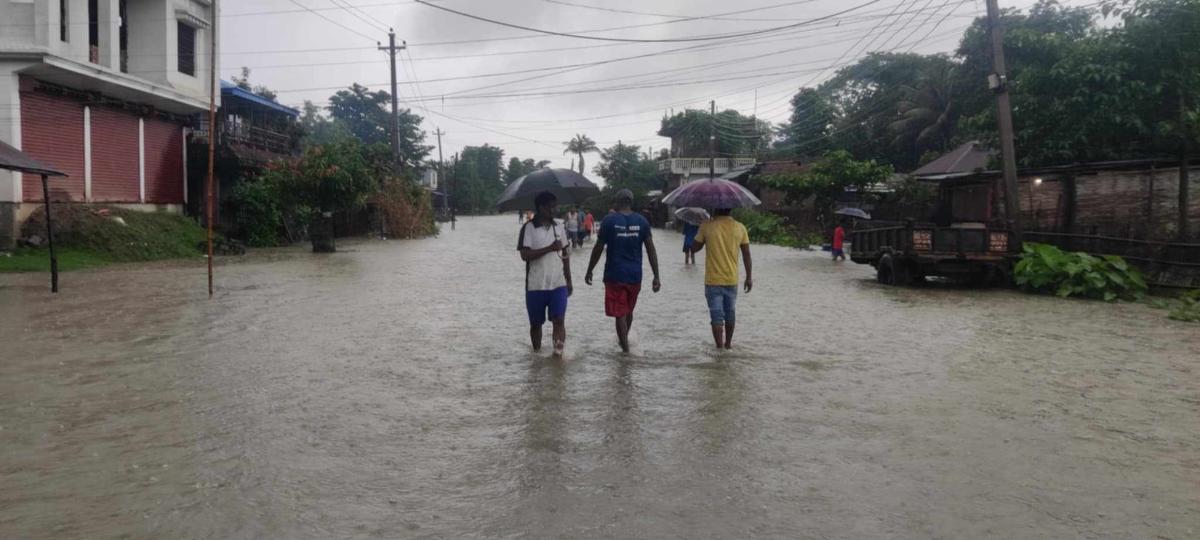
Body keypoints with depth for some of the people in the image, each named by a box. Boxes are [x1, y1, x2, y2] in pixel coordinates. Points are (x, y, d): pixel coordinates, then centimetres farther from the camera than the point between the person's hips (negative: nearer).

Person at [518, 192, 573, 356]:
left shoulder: (559, 228, 7)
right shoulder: (528, 228, -7)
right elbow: (525, 255, -17)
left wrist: (569, 281, 13)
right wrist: (550, 248, -22)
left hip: (558, 284, 2)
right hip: (536, 286, -2)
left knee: (559, 320, -10)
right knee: (536, 323, 10)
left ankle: (558, 353, -11)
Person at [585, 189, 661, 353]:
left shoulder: (609, 221, -8)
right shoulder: (642, 221, 0)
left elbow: (598, 249, -4)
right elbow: (651, 250, -2)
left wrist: (589, 271, 7)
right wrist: (656, 277, 1)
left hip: (615, 275, -4)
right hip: (635, 275, 4)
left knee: (620, 314, 1)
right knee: (629, 311, 22)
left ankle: (626, 349, -4)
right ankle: (623, 340, 42)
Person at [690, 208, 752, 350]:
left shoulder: (707, 226, -10)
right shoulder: (740, 228, -3)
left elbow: (694, 248, -1)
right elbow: (746, 254, 1)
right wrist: (749, 277, 8)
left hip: (713, 280, -3)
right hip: (732, 280, 3)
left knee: (717, 316, 1)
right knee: (730, 313, 20)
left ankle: (720, 347, -3)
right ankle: (728, 343, 34)